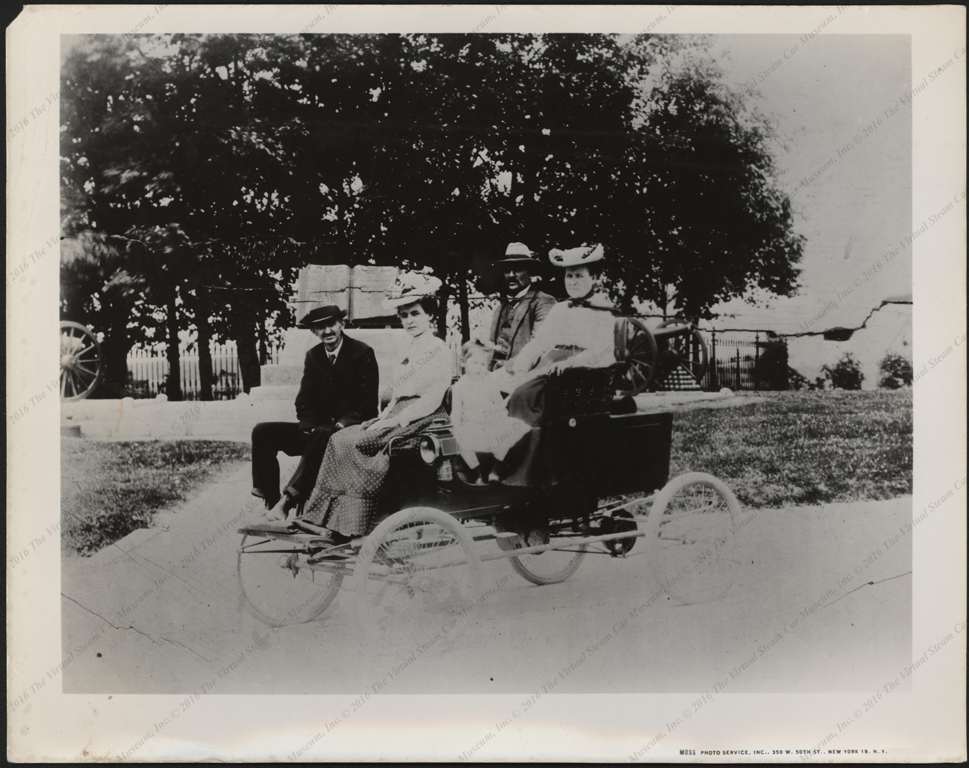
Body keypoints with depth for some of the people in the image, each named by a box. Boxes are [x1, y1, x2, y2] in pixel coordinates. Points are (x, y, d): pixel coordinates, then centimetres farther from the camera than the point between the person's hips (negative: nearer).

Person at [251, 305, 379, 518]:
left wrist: (340, 425, -23)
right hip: (317, 430, 6)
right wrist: (310, 428, -13)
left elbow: (367, 404, -11)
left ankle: (287, 502, -41)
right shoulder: (313, 356, 11)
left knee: (324, 436, -39)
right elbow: (304, 403, 7)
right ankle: (270, 502, -20)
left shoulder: (362, 353, -6)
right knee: (263, 431, -11)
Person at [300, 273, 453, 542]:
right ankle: (340, 524, -16)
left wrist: (393, 421, -18)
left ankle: (348, 526, -17)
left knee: (351, 442, -22)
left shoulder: (439, 351, -7)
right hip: (397, 417, 9)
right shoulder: (410, 351, 22)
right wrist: (382, 418, 2)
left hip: (421, 420, -9)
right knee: (340, 439, -10)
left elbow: (431, 400, -16)